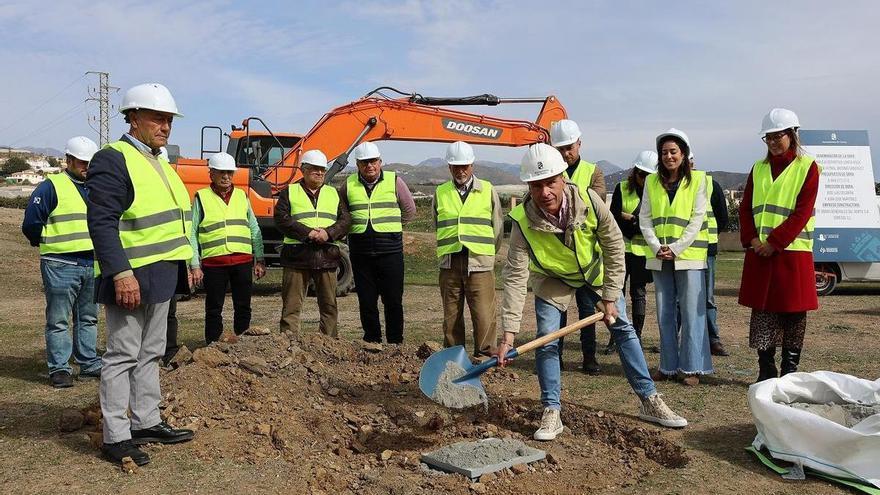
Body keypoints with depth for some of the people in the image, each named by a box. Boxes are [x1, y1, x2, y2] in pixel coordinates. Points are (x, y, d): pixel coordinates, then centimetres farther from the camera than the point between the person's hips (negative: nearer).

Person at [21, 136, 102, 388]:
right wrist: (48, 245, 3)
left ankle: (89, 364, 22)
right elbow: (31, 223, -8)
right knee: (59, 320, 0)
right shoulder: (51, 186, -6)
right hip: (61, 265, -6)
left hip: (93, 265, 6)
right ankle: (59, 369, 7)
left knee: (88, 319, 13)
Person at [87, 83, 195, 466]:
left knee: (151, 353, 16)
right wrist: (121, 273, -27)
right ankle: (115, 437, 9)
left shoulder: (158, 162, 16)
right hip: (132, 278, -9)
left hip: (161, 277, 9)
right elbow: (102, 222, -21)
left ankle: (146, 422, 28)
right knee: (123, 356, -1)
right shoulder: (112, 160, -13)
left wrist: (185, 264, 20)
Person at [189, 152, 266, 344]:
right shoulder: (201, 197, 3)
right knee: (214, 308, 6)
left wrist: (260, 260, 11)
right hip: (214, 262, -3)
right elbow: (192, 233, 0)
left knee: (243, 306, 9)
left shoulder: (241, 196, 13)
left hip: (243, 260, 3)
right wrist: (195, 266, -5)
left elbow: (254, 230, 15)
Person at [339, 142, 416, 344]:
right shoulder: (349, 185, 7)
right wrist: (355, 227, 13)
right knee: (366, 301, 8)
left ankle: (395, 343, 12)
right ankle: (372, 342, 20)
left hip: (390, 250, -2)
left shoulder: (394, 181, 2)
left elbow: (409, 210, 12)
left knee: (393, 300, 2)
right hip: (360, 251, 2)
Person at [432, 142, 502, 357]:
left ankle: (486, 358, 5)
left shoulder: (488, 190, 6)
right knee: (451, 316, 8)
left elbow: (498, 228, 11)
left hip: (480, 264, -2)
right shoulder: (440, 193, 10)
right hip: (449, 264, 2)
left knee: (484, 315, -6)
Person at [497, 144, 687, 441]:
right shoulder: (523, 222, -33)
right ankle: (551, 413, 1)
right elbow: (515, 277, -33)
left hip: (594, 271, 2)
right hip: (553, 279, -1)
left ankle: (649, 401, 16)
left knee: (623, 329, 3)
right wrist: (509, 332, -37)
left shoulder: (589, 201, -31)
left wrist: (611, 297, -17)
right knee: (546, 340, -12)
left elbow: (614, 246, -18)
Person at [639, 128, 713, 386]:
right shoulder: (652, 182, 10)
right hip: (659, 258, 4)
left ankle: (692, 367, 5)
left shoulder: (697, 180, 1)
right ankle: (668, 365, 17)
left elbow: (697, 219, -5)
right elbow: (645, 219, 6)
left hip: (689, 256, -3)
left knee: (691, 313, -2)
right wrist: (657, 247, -7)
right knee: (664, 314, 8)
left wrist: (676, 248, -13)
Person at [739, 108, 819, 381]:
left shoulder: (808, 167, -1)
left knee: (793, 313, 2)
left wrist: (774, 242, -14)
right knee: (762, 311, 6)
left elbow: (802, 212, -9)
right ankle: (765, 371, 15)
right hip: (759, 253, 4)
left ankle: (789, 370, 13)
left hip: (792, 252, -4)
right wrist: (751, 239, -5)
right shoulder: (758, 168, 13)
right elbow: (745, 208, 10)